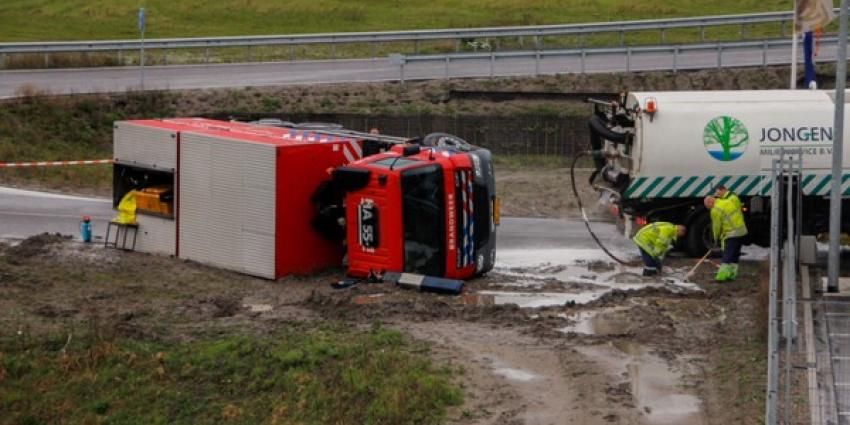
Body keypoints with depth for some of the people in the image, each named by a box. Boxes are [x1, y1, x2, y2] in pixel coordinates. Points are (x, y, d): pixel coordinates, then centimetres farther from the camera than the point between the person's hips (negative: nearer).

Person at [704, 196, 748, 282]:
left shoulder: (715, 210, -12)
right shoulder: (729, 201, 14)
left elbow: (717, 226, -7)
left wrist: (716, 237, 10)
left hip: (731, 234, -9)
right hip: (742, 231, 9)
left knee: (727, 255, -8)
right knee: (735, 255, 15)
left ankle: (722, 275, -11)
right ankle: (732, 274, 19)